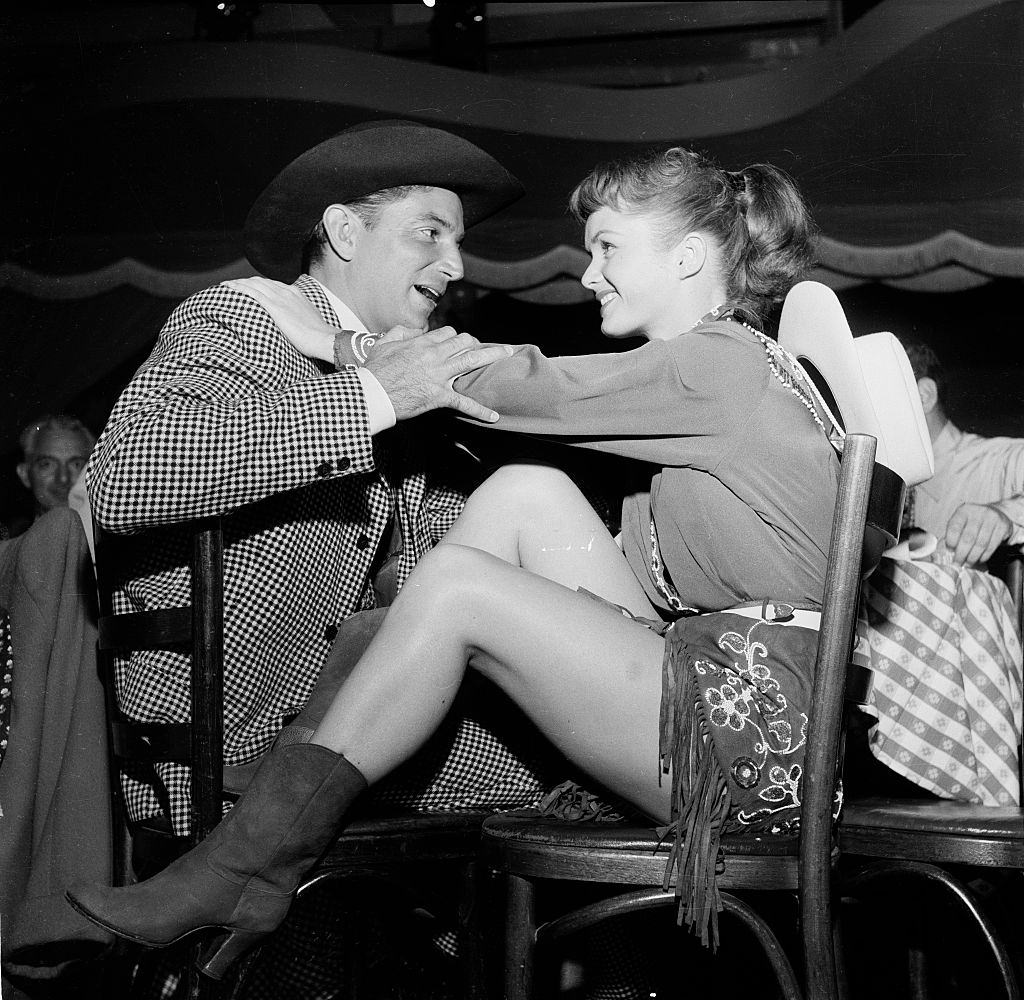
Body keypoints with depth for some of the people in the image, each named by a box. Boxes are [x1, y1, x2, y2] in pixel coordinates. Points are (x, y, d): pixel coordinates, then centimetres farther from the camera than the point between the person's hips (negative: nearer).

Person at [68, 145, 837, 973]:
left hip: (762, 739, -9)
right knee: (526, 493, -1)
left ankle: (253, 863, -9)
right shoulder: (723, 364, 21)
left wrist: (338, 343, 0)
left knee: (454, 586, -15)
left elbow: (524, 391, -9)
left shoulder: (720, 361, -10)